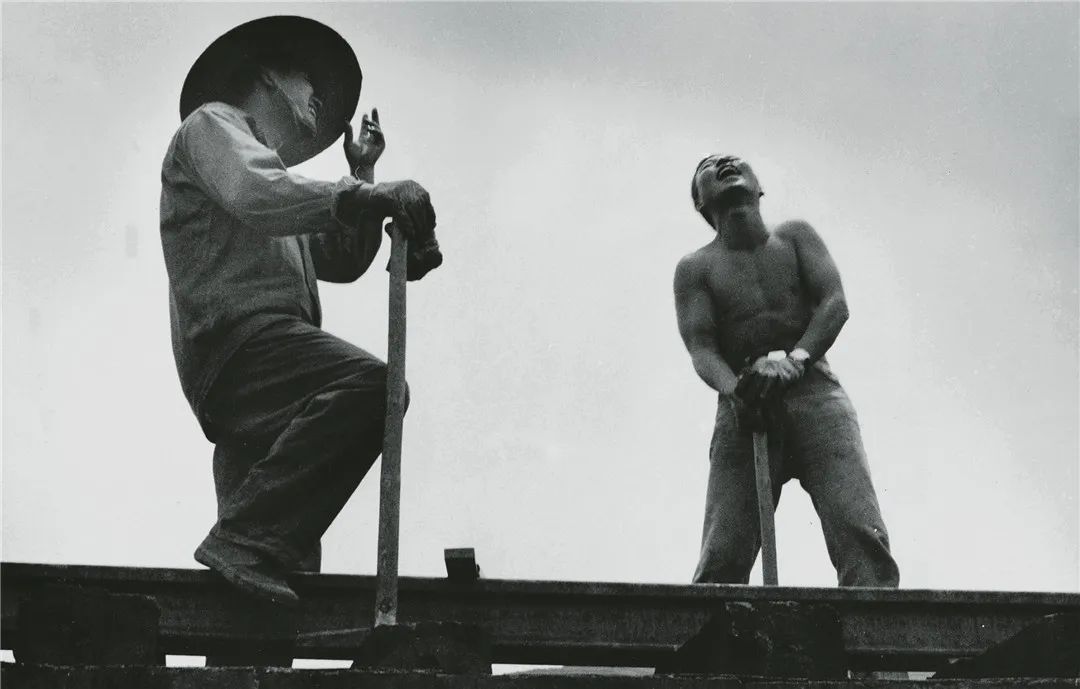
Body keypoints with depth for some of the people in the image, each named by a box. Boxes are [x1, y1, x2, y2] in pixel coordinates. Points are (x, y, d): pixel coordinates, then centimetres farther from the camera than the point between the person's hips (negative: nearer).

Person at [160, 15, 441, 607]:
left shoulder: (274, 175, 40)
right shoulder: (213, 122, 12)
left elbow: (343, 262, 34)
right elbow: (255, 196, -12)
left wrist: (363, 175, 26)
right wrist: (369, 195, -19)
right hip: (241, 336, -10)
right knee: (367, 383, -33)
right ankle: (247, 540, -35)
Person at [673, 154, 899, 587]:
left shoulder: (795, 237, 17)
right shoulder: (695, 268, 13)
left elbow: (835, 302, 2)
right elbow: (701, 349, -1)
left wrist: (796, 358, -18)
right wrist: (736, 387, -24)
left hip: (814, 394, 1)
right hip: (744, 409, 0)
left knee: (861, 534, -21)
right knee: (721, 558, -15)